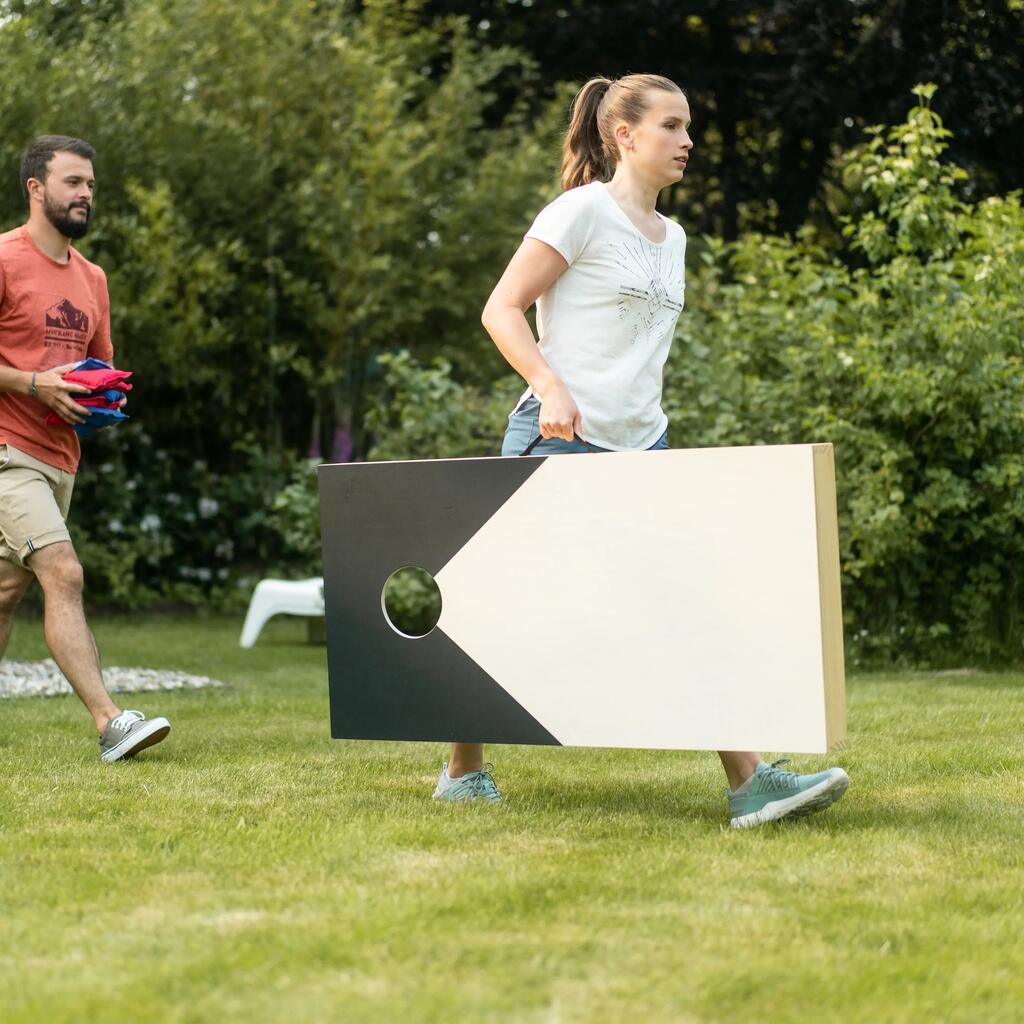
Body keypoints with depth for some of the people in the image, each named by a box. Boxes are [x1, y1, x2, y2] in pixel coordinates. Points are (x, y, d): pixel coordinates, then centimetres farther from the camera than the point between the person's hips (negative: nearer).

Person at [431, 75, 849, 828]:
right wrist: (550, 388, -23)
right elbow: (502, 310, -10)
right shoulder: (583, 211, -6)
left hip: (641, 449, 7)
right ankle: (463, 771, 21)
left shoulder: (671, 237, 16)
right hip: (559, 442, -7)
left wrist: (643, 423, 18)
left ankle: (749, 782, -13)